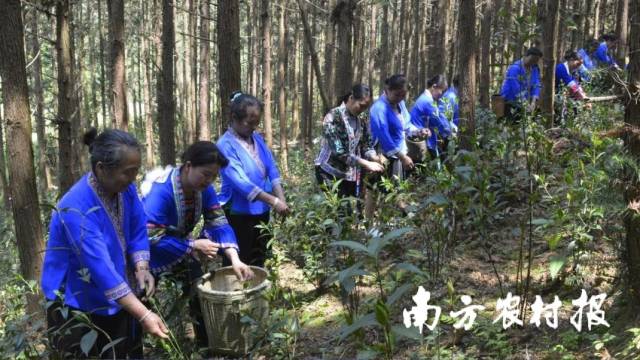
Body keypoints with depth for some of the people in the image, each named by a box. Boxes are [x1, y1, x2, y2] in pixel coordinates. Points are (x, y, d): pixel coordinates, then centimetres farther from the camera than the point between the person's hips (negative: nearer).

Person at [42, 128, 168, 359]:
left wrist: (141, 268, -21)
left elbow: (138, 231, 0)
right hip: (78, 306, -7)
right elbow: (101, 269, -35)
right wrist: (144, 315, -38)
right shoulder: (76, 209, -32)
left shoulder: (125, 188, -9)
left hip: (117, 299, 7)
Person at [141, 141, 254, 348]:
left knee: (201, 293, 12)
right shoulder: (161, 191, -35)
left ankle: (207, 347, 30)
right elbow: (152, 239, -36)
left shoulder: (204, 189, -14)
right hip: (152, 256, -7)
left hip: (180, 251, 7)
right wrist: (193, 246, -31)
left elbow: (219, 224, -17)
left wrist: (234, 259, -31)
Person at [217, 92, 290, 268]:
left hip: (261, 211, 7)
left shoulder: (257, 138, 6)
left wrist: (281, 199, -12)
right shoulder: (226, 145, -17)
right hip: (238, 214, -7)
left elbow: (272, 169, 4)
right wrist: (273, 201, -28)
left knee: (258, 263, 17)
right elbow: (240, 182, -25)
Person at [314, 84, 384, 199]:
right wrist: (366, 164, -25)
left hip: (351, 173, 6)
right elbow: (338, 152, -22)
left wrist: (375, 158, -16)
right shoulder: (333, 117, -16)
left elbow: (367, 144, 7)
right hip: (331, 173, -6)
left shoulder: (362, 118, 4)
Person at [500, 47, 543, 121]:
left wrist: (533, 102, -18)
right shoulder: (515, 68, -19)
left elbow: (536, 86, -2)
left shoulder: (535, 69, 3)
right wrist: (526, 105, -27)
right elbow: (517, 89, -24)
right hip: (510, 103, -6)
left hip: (524, 103, 6)